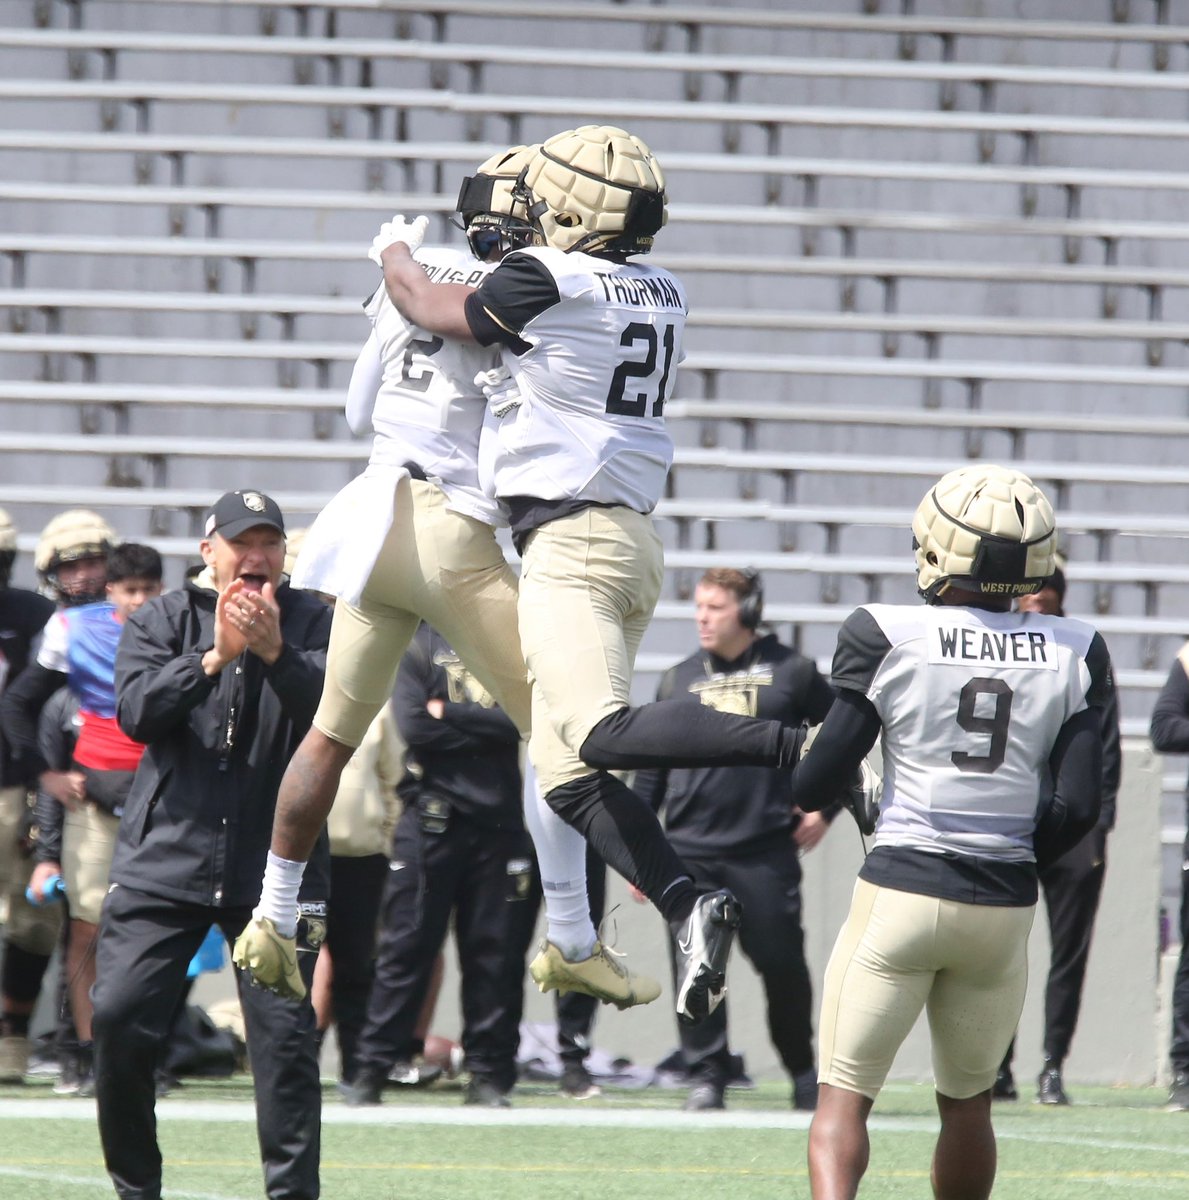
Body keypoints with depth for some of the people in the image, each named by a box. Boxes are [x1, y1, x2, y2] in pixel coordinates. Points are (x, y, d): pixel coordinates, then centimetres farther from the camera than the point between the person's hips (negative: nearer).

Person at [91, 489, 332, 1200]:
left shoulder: (314, 623, 5)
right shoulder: (163, 622, 8)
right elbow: (137, 710, -8)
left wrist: (275, 652, -28)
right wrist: (214, 655, -21)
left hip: (275, 867, -1)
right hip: (164, 863, 1)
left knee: (286, 1032, -8)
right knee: (121, 1020, -5)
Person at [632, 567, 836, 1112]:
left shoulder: (791, 672, 4)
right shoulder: (678, 679, 12)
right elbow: (651, 766, 15)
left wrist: (824, 806, 5)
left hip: (767, 850, -3)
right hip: (689, 852, 3)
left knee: (782, 963, -2)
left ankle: (803, 1072, 14)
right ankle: (706, 1074, 5)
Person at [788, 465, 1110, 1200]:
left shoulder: (886, 638, -8)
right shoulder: (1075, 656, -1)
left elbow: (822, 775, -4)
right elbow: (1077, 807, -2)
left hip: (900, 891, -3)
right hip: (1004, 909, 3)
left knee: (843, 1100, 1)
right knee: (967, 1103, 19)